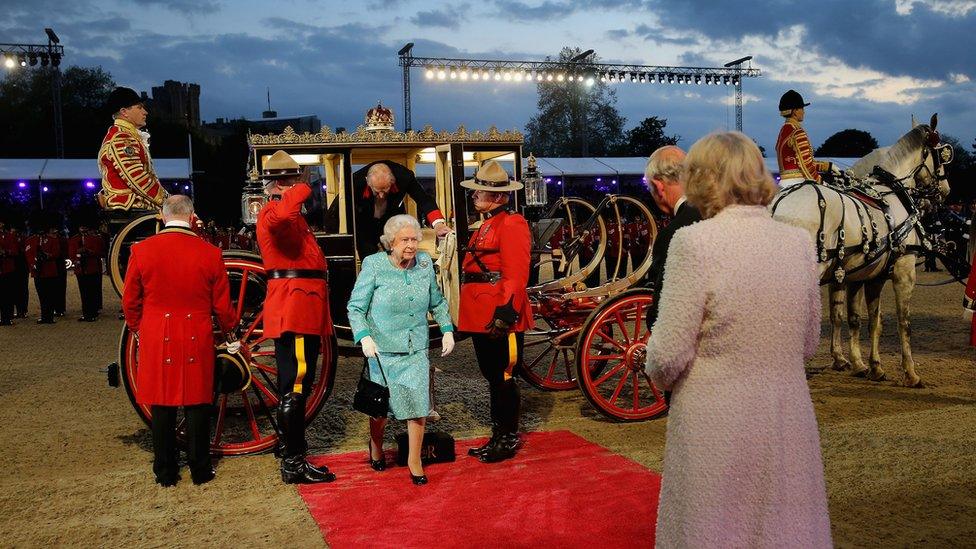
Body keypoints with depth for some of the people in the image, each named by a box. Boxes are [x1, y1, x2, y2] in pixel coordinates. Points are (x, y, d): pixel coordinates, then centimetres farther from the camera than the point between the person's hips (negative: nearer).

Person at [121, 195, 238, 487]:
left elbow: (130, 302, 4)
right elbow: (222, 305, 1)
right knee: (197, 403, 9)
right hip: (197, 339, 0)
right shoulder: (210, 253, -6)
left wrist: (138, 331, 21)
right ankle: (200, 470, 18)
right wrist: (230, 333, 17)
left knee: (162, 406, 10)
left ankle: (166, 472, 19)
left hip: (156, 339, 1)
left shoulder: (141, 251, -4)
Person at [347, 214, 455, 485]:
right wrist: (364, 336, -19)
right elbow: (355, 308, -5)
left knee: (418, 404, -2)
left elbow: (437, 302, 15)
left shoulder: (425, 263, 0)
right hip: (383, 350, -2)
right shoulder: (374, 265, -11)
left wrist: (447, 330, 5)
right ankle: (376, 446, 42)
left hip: (416, 350, 3)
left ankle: (414, 461, 18)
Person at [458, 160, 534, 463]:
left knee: (503, 379, 0)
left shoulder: (512, 224, -11)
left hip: (500, 318, -10)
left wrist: (505, 313, -24)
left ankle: (509, 440, 12)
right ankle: (498, 437, 26)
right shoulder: (486, 225, 19)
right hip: (482, 318, 10)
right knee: (492, 378, 16)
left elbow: (515, 276, -19)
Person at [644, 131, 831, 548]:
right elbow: (808, 343, 9)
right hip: (787, 426, 5)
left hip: (716, 427, -5)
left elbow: (669, 354, -15)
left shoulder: (695, 242, -16)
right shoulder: (800, 241, 0)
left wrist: (660, 377, 6)